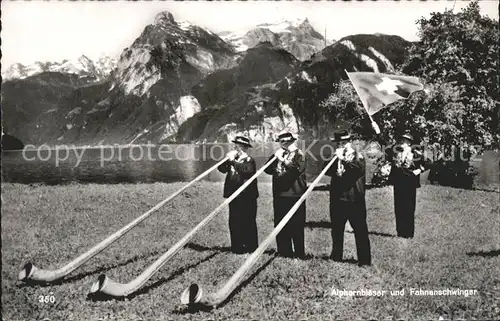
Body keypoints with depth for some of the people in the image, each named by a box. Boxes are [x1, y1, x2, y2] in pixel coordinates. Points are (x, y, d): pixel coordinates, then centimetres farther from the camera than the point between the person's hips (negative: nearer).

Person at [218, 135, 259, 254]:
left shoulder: (249, 160, -6)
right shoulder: (234, 160, 13)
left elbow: (246, 170, -26)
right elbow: (222, 169, 9)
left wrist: (233, 161, -25)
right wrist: (227, 159, -4)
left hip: (246, 196, -7)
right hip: (233, 195, 7)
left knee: (248, 223, 0)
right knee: (234, 223, 9)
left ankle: (250, 247, 8)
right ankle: (237, 247, 18)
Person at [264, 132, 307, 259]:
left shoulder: (299, 154, -1)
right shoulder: (278, 155, 16)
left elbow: (296, 169, -17)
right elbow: (267, 170, 7)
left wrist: (283, 160, -19)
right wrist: (274, 157, -4)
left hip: (294, 195, -6)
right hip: (279, 195, 6)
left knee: (296, 227, -1)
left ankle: (299, 253, 7)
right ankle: (284, 252, 19)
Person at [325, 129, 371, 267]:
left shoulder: (357, 157, -2)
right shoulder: (337, 157, 13)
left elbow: (358, 169, -22)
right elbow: (327, 171, 3)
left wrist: (343, 159, -25)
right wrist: (335, 159, -8)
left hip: (354, 200, -5)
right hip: (337, 200, 5)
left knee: (360, 231, -3)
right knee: (336, 231, 15)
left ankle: (364, 260, 3)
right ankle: (336, 257, 28)